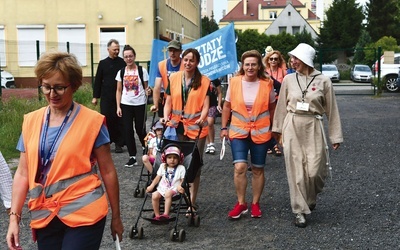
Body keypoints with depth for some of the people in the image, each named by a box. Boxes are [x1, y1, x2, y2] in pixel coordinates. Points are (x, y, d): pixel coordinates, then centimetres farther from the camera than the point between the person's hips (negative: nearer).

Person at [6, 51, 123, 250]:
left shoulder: (92, 121, -8)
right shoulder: (31, 122, 5)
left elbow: (107, 171, -3)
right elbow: (23, 173, 7)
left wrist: (116, 216, 2)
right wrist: (14, 217, 1)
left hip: (84, 215, -4)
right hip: (45, 217, 4)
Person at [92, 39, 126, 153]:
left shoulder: (122, 63, 3)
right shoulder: (103, 63, 6)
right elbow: (98, 81, 7)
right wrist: (95, 96, 4)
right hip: (106, 97, 1)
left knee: (119, 120, 1)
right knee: (107, 119, 0)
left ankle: (119, 143, 8)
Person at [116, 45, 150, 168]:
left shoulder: (142, 70, -3)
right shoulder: (121, 72, 4)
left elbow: (145, 87, 3)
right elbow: (119, 91, 7)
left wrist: (147, 91, -21)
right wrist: (118, 107, 0)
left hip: (140, 104, -2)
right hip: (126, 105, 2)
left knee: (140, 128, 3)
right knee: (128, 130, -1)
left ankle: (145, 147, 33)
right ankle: (132, 157, 7)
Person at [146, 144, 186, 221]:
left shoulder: (181, 168, 2)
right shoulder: (163, 166, 14)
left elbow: (183, 180, -1)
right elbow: (158, 177, 14)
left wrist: (180, 187, -22)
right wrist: (151, 186, 2)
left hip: (174, 189, -4)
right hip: (162, 188, 4)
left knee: (168, 194, -37)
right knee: (154, 195, -25)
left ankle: (166, 214, -37)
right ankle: (157, 215, -14)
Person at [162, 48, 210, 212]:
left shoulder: (204, 81, -2)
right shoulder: (173, 78, 4)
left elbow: (206, 105, -6)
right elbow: (168, 102, 5)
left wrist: (202, 118, -26)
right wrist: (166, 117, -13)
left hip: (196, 128, -2)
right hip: (176, 127, 2)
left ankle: (192, 203, 10)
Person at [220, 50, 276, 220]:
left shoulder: (267, 83, -5)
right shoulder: (234, 82, -4)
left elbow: (272, 108, 6)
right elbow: (227, 106, 6)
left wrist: (274, 127, 8)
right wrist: (224, 127, 4)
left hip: (260, 132, 0)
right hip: (238, 131, 0)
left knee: (258, 170, 10)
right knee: (239, 167, -11)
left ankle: (255, 203, 25)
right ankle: (241, 203, 6)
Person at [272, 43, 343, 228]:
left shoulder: (323, 81, -3)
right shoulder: (289, 79, 2)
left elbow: (331, 109, 1)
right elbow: (282, 106, 10)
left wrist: (336, 136, 2)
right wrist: (278, 128, 13)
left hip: (313, 128, -1)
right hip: (292, 127, 1)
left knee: (314, 170, -2)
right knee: (296, 171, 2)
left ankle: (311, 198, 30)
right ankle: (300, 211, 12)